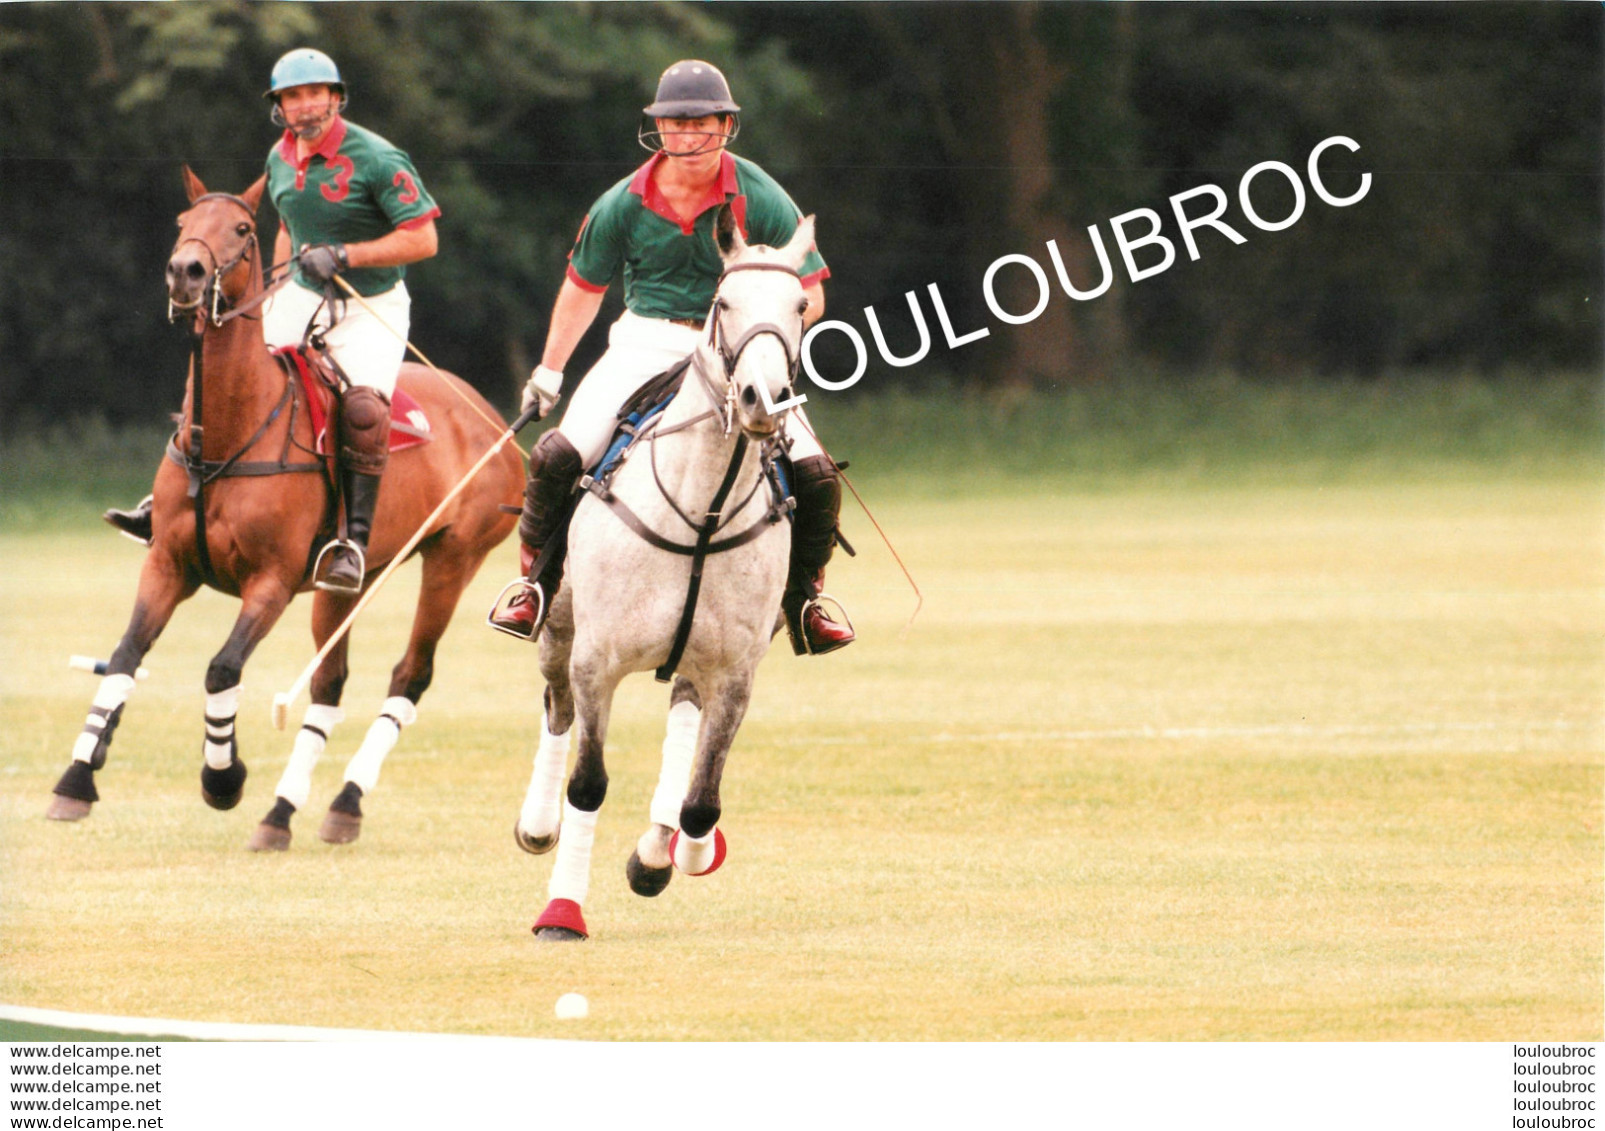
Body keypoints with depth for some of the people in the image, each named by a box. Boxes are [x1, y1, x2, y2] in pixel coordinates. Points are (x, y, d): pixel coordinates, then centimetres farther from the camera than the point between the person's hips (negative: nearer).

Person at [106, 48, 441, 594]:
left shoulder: (375, 160, -17)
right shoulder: (280, 160, 4)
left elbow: (423, 239, -19)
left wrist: (344, 254, -25)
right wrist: (274, 294, 12)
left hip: (372, 306, -6)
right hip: (302, 297, 6)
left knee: (363, 409, -29)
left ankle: (356, 538, -24)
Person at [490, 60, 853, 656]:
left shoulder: (760, 200, -7)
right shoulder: (624, 205, -2)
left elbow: (809, 296, -3)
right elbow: (584, 288, 14)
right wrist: (548, 373, 14)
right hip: (645, 343, 1)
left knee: (814, 474, -17)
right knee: (556, 456, -19)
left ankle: (803, 600, 9)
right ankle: (537, 585, 5)